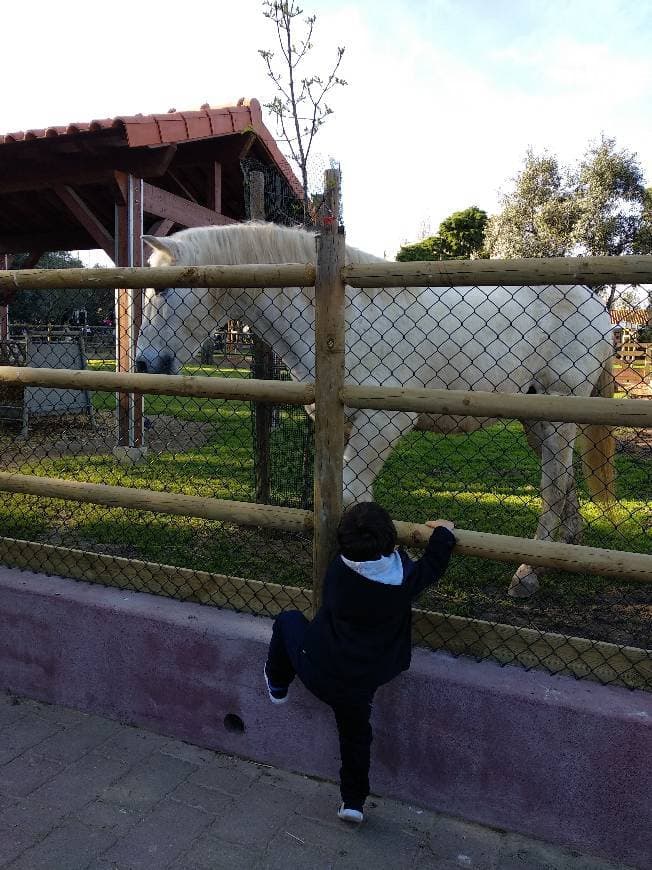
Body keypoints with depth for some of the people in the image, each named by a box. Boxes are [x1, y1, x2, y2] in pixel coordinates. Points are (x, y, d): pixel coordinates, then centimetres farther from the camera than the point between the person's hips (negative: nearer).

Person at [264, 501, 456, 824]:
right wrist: (443, 532, 18)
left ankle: (277, 685, 40)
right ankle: (353, 801, 38)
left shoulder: (337, 570, -13)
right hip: (359, 685, 1)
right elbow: (433, 566, 4)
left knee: (288, 620, 25)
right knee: (356, 735, 29)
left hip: (317, 668, -1)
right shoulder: (404, 577, -15)